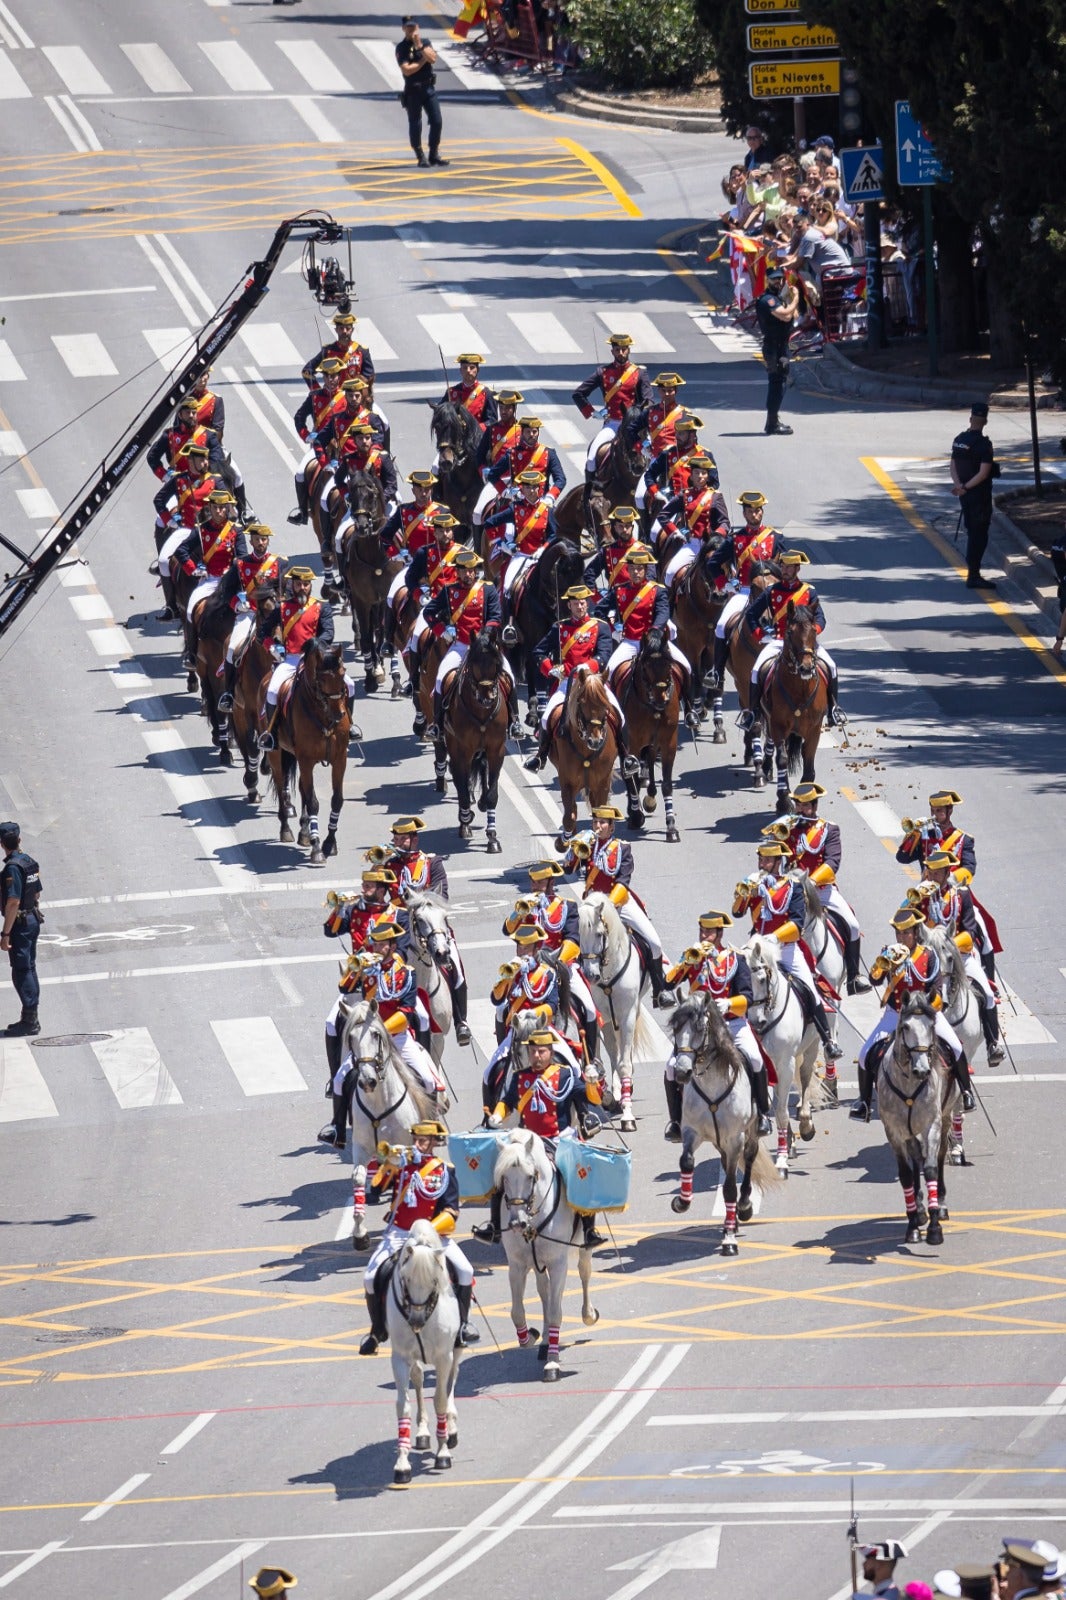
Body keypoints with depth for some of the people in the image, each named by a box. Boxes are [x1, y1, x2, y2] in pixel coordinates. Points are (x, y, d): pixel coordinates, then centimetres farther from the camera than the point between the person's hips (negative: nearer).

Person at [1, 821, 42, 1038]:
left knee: (21, 972, -4)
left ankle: (29, 1022, -4)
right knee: (29, 969, 15)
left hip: (20, 924, -9)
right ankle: (31, 1018, 21)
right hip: (33, 920, 9)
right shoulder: (30, 862, 7)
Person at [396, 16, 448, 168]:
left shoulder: (425, 42, 8)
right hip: (413, 91, -4)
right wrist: (423, 61, -7)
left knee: (437, 122, 1)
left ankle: (434, 155, 11)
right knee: (415, 125, 1)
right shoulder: (402, 48, -5)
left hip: (429, 88, 4)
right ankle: (420, 157, 10)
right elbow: (407, 69, -15)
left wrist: (420, 47, -17)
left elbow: (433, 59, -9)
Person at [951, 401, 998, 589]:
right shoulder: (983, 444, -18)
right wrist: (965, 487, -17)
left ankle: (973, 573, 22)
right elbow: (984, 473, -22)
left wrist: (958, 485, -9)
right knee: (979, 535, -3)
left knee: (973, 533, 16)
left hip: (965, 495, 7)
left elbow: (953, 466, 5)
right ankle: (973, 576, -5)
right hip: (980, 495, -7)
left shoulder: (959, 440, 6)